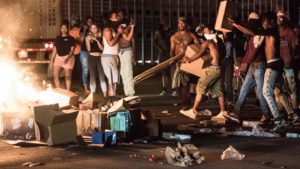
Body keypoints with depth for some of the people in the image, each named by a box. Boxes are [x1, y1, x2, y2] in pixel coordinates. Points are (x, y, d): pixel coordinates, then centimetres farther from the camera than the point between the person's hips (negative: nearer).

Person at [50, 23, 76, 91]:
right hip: (58, 58, 4)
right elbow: (55, 50, 14)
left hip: (68, 58, -4)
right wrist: (52, 60, 9)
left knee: (67, 76, -2)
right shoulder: (57, 38, 12)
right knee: (55, 75, -2)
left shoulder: (70, 38, 0)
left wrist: (67, 58, -22)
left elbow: (72, 50, -7)